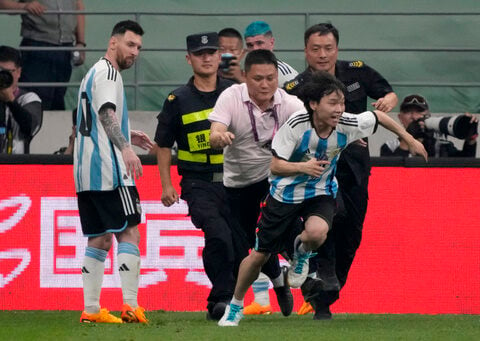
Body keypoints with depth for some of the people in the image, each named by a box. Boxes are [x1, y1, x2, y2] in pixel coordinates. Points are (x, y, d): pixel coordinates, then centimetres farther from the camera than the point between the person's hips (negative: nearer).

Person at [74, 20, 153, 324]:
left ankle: (91, 309, 8)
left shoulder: (94, 73, 23)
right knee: (129, 233, -8)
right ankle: (131, 306, -15)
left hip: (86, 171, 10)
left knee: (100, 239, 10)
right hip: (109, 169, -10)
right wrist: (125, 148, -34)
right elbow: (106, 113, -23)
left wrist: (127, 136, 26)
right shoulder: (108, 72, -7)